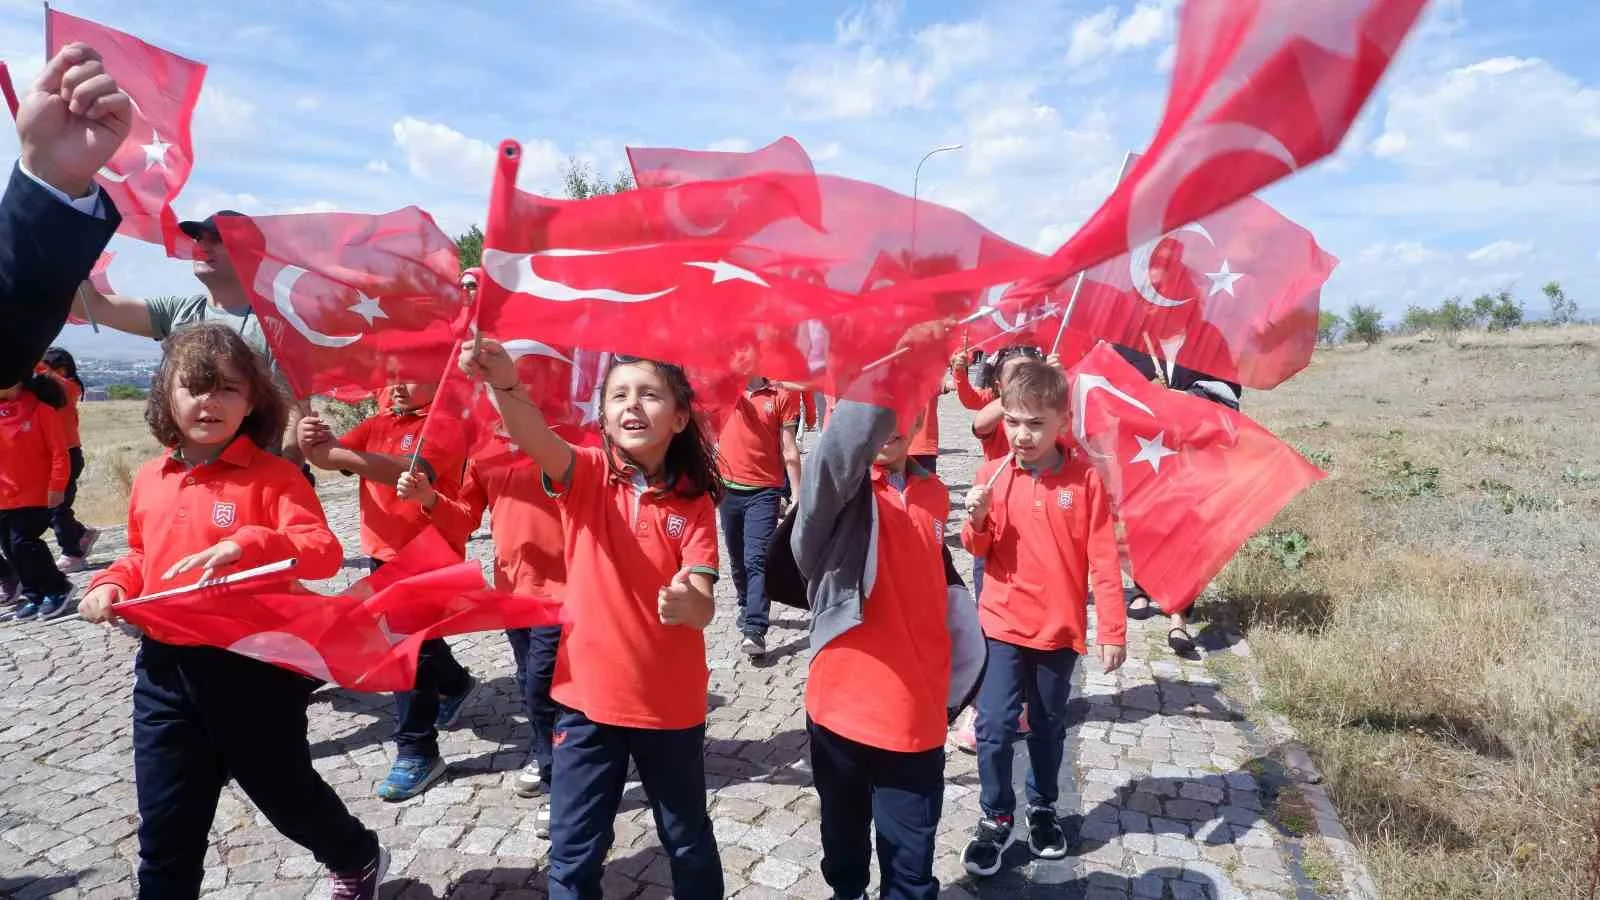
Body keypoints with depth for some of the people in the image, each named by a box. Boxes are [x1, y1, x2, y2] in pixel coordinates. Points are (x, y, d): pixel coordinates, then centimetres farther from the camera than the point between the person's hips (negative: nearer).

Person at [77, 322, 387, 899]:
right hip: (166, 669, 5)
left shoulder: (271, 475, -12)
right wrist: (111, 585, 2)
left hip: (254, 667, -5)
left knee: (287, 792, 14)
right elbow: (141, 555, 22)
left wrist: (247, 545, -36)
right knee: (165, 828, 14)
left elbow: (325, 551, -22)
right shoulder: (149, 481, 7)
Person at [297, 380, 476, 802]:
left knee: (409, 649, -6)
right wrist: (311, 441, -27)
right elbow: (331, 457, -4)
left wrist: (338, 453, -36)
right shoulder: (379, 425, 8)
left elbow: (409, 470, -31)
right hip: (383, 554, 8)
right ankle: (454, 683, 51)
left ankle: (417, 753, 8)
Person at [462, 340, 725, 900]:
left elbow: (704, 608, -14)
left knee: (689, 843, 18)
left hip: (671, 703, 1)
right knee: (574, 850, 10)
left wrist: (688, 603, -39)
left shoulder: (694, 503, -6)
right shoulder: (587, 474, -8)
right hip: (590, 695, 0)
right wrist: (504, 384, -51)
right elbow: (533, 438, -30)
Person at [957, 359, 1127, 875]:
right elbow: (980, 550, 3)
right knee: (994, 726, -1)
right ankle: (996, 819, 19)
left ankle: (1043, 808, 39)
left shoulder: (1085, 478, -10)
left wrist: (1112, 630, -8)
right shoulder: (992, 475, -5)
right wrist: (976, 521, -19)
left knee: (1048, 726, 17)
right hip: (1002, 624, 1)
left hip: (1060, 627, 0)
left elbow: (1103, 559, -8)